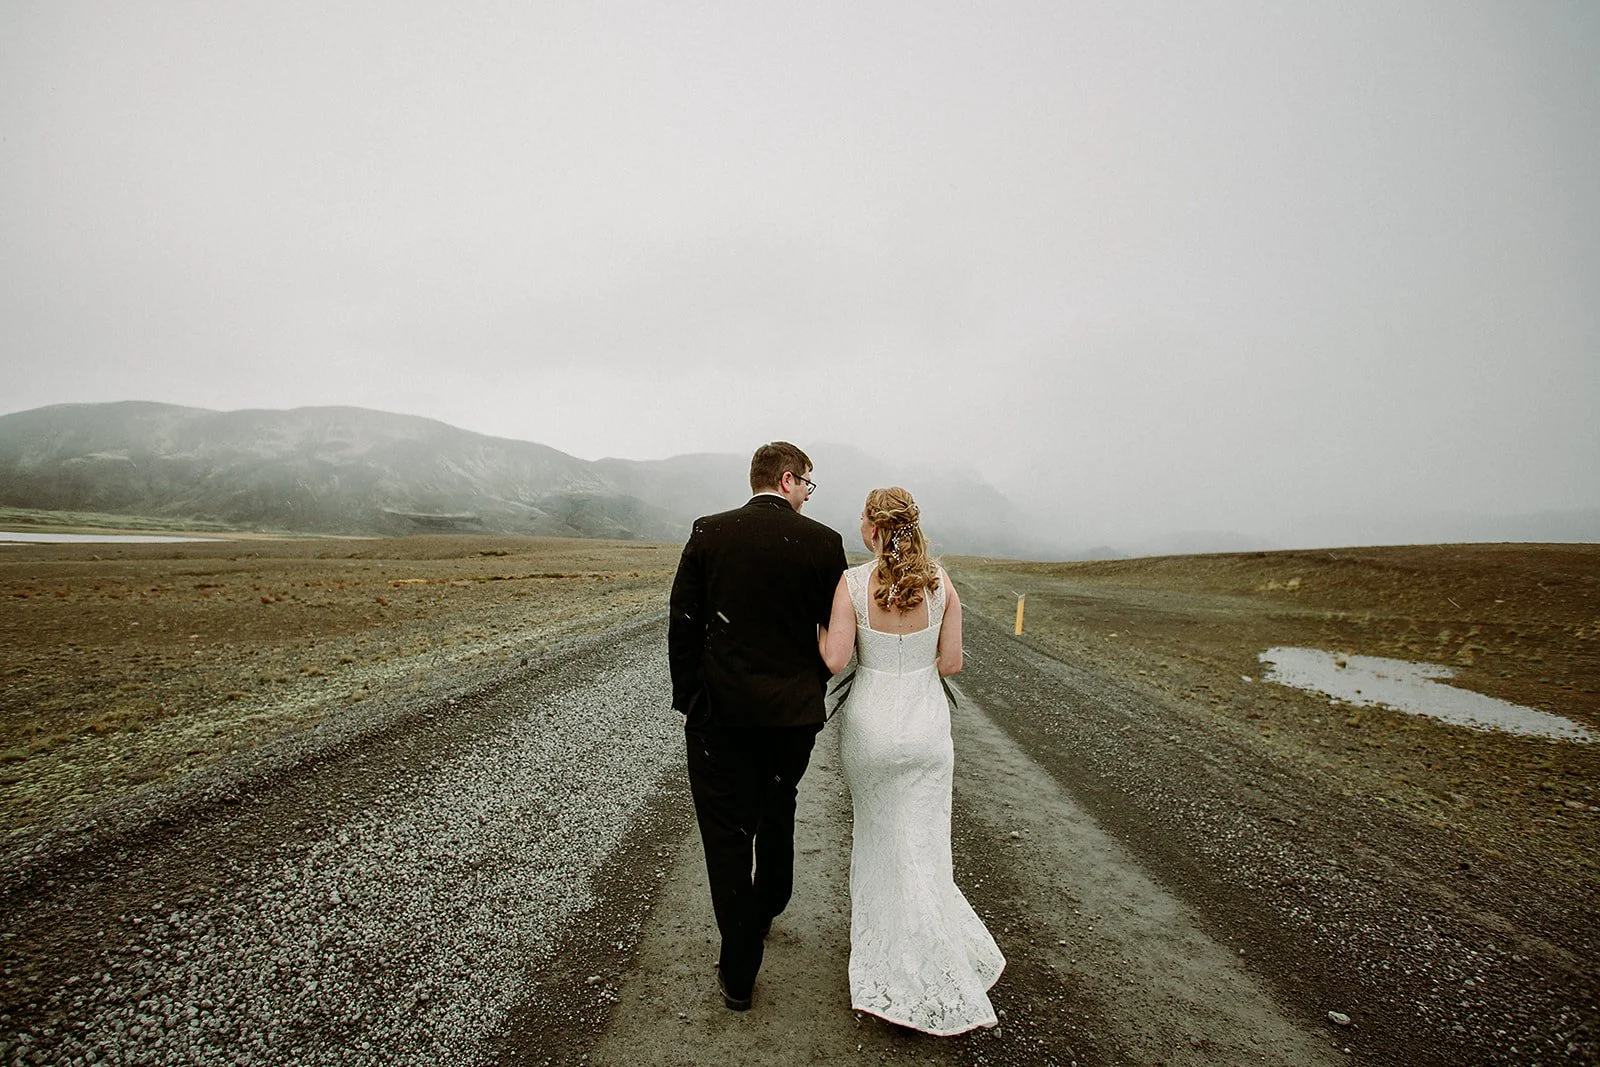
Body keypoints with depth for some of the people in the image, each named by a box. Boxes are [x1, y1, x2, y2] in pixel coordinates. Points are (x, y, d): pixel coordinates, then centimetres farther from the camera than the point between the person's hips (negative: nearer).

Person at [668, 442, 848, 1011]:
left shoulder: (708, 533, -5)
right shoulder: (823, 542, -6)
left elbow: (683, 623, -3)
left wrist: (687, 699, 6)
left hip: (718, 709, -1)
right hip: (794, 709, 2)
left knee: (726, 835, 10)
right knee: (777, 814, 26)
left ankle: (738, 973, 20)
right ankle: (765, 912, 49)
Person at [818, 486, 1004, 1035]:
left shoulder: (852, 582, -14)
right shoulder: (940, 582, -6)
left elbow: (834, 660, -16)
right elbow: (951, 662, -2)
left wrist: (818, 626, 2)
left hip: (869, 722, -1)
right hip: (926, 725, 2)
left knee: (876, 835, 21)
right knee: (919, 851, 14)